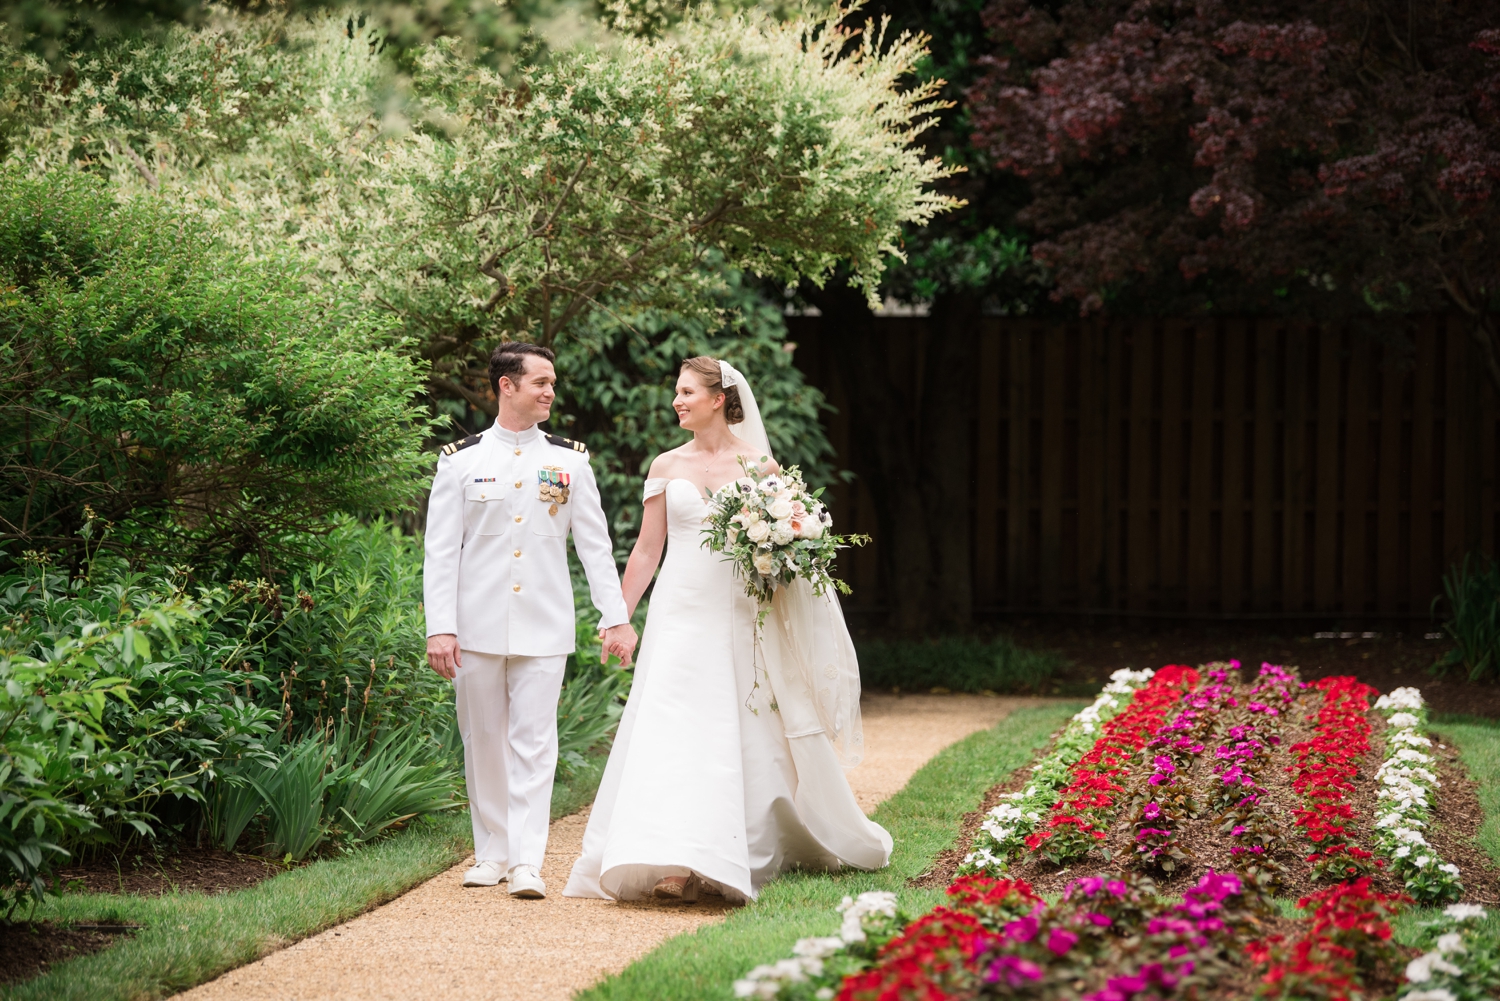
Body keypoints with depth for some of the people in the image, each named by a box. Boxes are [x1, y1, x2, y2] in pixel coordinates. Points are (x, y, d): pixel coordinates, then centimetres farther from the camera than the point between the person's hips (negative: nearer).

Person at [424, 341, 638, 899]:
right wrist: (439, 627, -8)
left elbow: (595, 544, 8)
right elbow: (440, 550, 0)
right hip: (477, 625, 0)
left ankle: (527, 862, -8)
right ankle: (492, 853, 19)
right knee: (484, 743, 7)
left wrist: (616, 618, 1)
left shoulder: (570, 461, 7)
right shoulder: (461, 461, 2)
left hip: (543, 627, 0)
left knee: (534, 743, -5)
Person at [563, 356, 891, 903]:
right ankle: (679, 863, -12)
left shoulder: (759, 464, 2)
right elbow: (646, 550, 10)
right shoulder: (666, 466, 8)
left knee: (748, 735, 3)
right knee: (673, 731, -10)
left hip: (738, 616, -1)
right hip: (681, 612, 1)